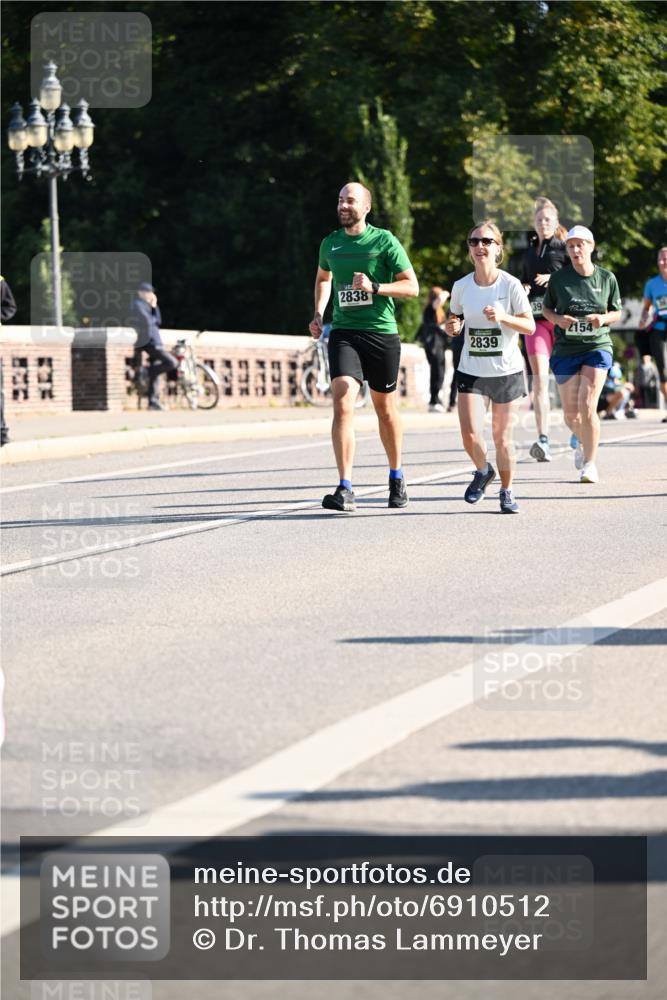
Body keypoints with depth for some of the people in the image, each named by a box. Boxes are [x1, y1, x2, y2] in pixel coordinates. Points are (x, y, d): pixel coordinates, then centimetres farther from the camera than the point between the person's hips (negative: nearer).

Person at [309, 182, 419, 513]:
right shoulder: (330, 243, 9)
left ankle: (396, 477, 34)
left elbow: (412, 287, -4)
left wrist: (374, 287, -18)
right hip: (343, 332, 2)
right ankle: (345, 490, -21)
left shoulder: (384, 241, -3)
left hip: (382, 333, -2)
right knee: (342, 404, -16)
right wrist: (318, 314, 15)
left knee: (385, 408, 12)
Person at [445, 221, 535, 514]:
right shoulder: (461, 286, 0)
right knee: (470, 435, -12)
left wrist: (503, 318, -24)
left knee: (501, 437, 5)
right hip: (471, 371, 2)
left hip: (506, 371, -2)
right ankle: (483, 471, 20)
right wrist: (452, 327, -8)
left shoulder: (511, 285, -9)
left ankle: (507, 492, 26)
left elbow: (530, 326, -7)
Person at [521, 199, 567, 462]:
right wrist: (523, 289, 9)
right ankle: (543, 440, -21)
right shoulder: (529, 251, 18)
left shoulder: (564, 247, 2)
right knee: (540, 376, -12)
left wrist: (555, 279, -15)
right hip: (536, 317, 3)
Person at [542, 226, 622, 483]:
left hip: (597, 347, -1)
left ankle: (590, 463, -1)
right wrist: (558, 319, -10)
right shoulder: (558, 279, -1)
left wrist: (604, 318, -11)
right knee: (571, 415, 6)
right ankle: (582, 441, 41)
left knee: (587, 407, -15)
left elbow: (617, 312, 10)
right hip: (566, 349, 1)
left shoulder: (607, 278, 0)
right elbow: (546, 308, 11)